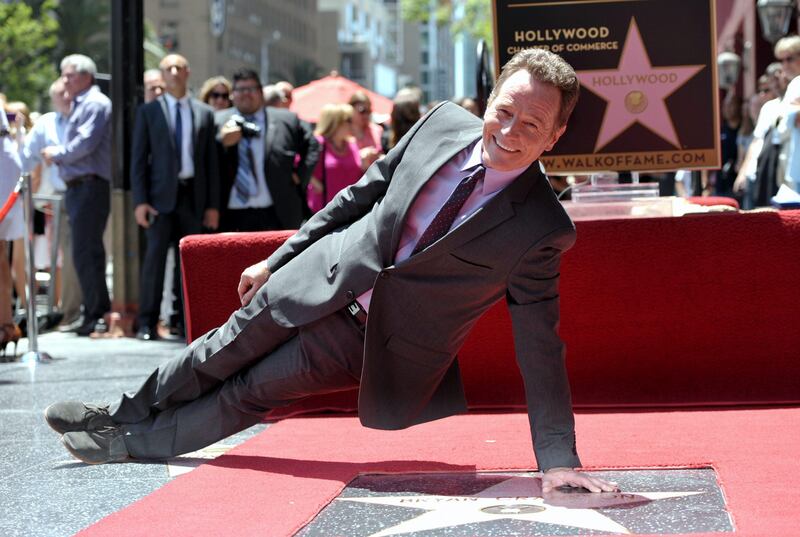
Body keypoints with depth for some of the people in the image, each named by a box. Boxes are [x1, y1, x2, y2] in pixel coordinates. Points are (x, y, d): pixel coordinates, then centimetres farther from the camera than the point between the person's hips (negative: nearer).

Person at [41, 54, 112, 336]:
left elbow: (86, 143, -18)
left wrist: (58, 154, -5)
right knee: (87, 252, 11)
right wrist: (58, 155, 8)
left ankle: (96, 315, -10)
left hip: (90, 185, -10)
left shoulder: (95, 103, -7)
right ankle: (99, 312, 16)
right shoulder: (79, 105, 23)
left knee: (85, 252, -12)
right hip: (78, 187, 10)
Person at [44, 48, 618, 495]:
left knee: (251, 392, -1)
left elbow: (540, 348, -20)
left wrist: (559, 460, -24)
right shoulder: (443, 122, -10)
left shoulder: (540, 229, -24)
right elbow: (361, 193, 3)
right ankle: (126, 414, 38)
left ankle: (136, 443, 21)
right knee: (229, 349, 14)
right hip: (331, 275, 4)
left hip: (383, 339, -4)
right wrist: (276, 260, 8)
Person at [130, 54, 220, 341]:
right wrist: (139, 201, -7)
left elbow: (211, 161, 9)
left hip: (193, 194, 2)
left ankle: (187, 320, 8)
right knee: (155, 256, -6)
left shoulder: (204, 113, 10)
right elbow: (138, 158, 3)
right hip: (161, 195, -2)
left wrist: (213, 205, 4)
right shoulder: (148, 112, 6)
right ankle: (147, 323, -4)